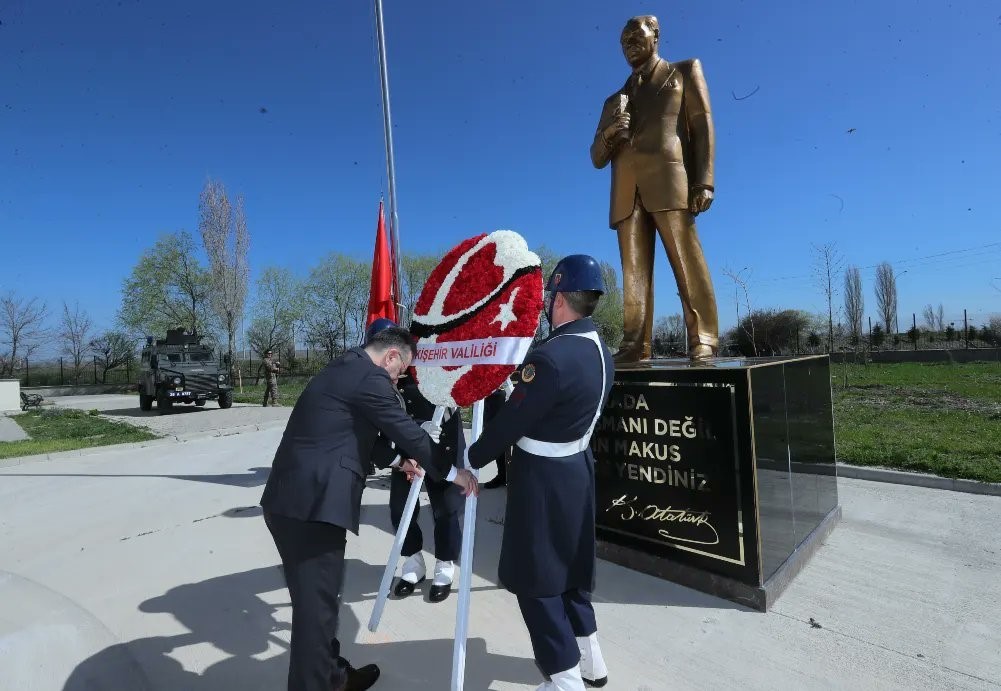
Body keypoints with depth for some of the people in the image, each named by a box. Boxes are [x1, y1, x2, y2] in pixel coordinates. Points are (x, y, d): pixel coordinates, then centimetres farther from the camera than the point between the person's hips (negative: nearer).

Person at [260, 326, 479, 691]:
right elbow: (406, 431, -9)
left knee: (315, 599, 22)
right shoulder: (370, 377, -13)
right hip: (313, 506, -11)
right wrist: (452, 471, 2)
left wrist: (400, 457, 30)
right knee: (317, 606, 3)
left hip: (288, 500, 11)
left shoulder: (342, 369, 18)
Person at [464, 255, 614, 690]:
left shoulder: (550, 356, -26)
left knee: (535, 575, 9)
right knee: (569, 565, 24)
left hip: (542, 478, -9)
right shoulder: (602, 354, 2)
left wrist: (471, 461, -4)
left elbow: (511, 421, -18)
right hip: (578, 468, 9)